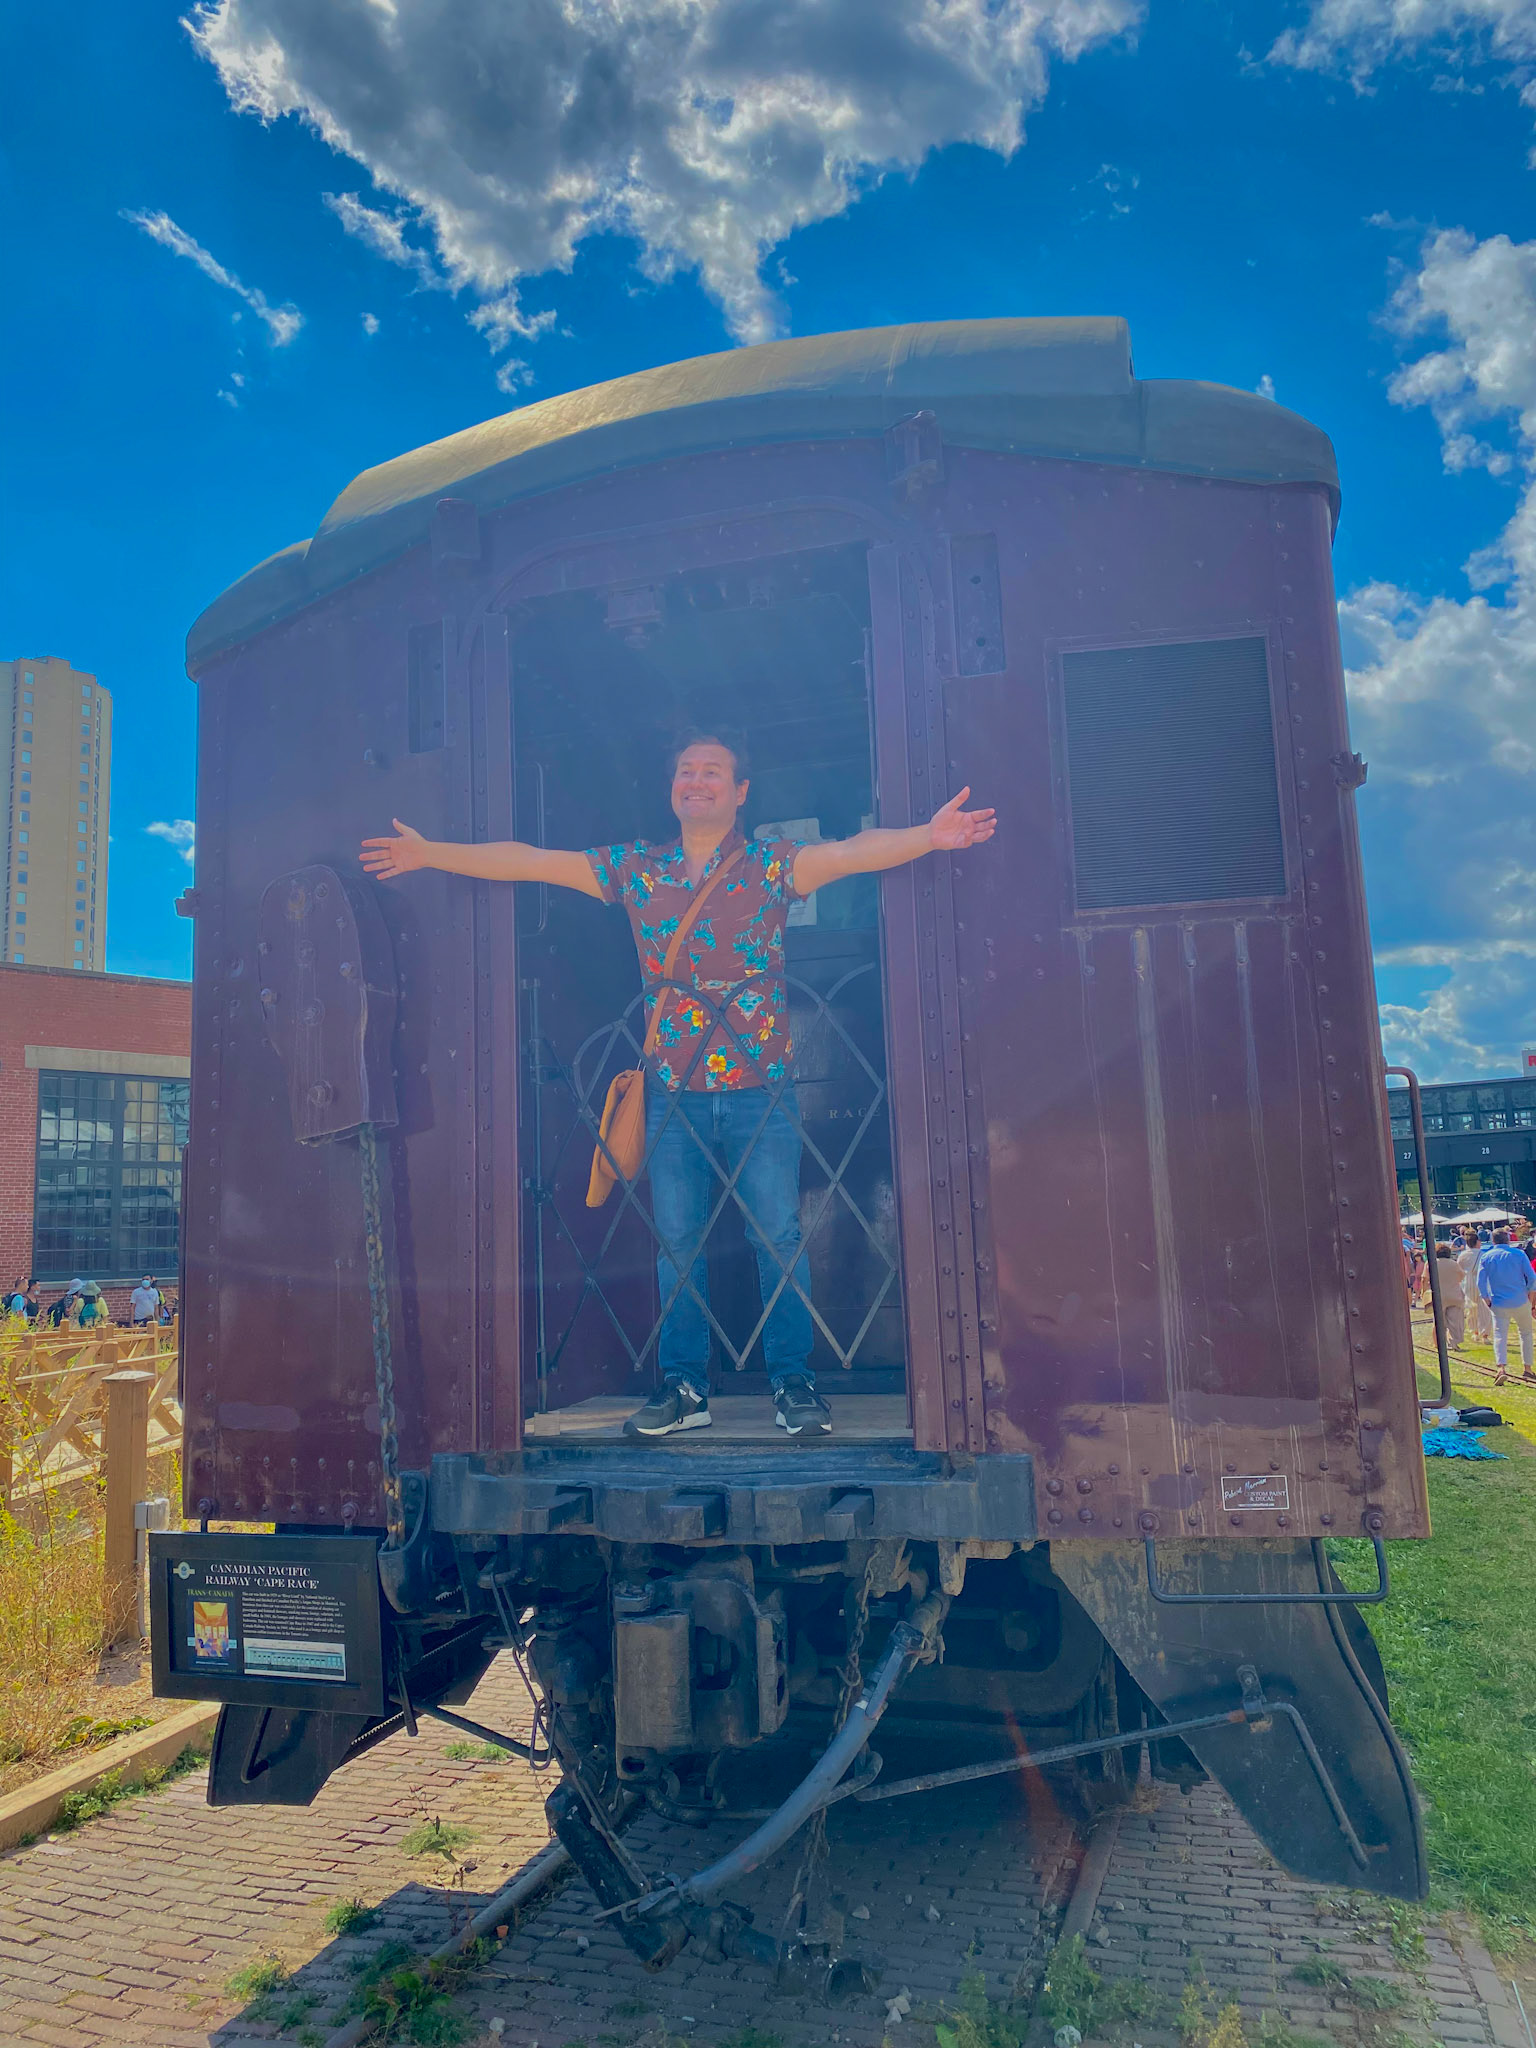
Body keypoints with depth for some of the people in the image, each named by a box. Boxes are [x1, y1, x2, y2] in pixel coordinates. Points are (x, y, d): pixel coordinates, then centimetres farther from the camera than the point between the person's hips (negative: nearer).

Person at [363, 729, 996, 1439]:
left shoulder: (771, 865, 0)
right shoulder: (635, 869, 8)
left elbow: (853, 852, -17)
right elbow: (528, 861, 8)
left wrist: (927, 836, -34)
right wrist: (428, 853, 6)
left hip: (760, 1088, -2)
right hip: (673, 1091, 3)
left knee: (778, 1235, 1)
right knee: (676, 1239, 8)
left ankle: (792, 1381, 15)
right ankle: (683, 1386, 19)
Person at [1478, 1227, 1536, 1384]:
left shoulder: (1486, 1257, 1)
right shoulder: (1519, 1254, -1)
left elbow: (1480, 1282, -2)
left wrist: (1487, 1300, 7)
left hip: (1499, 1303, 0)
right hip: (1521, 1302, 0)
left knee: (1500, 1335, -4)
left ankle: (1501, 1369, -22)